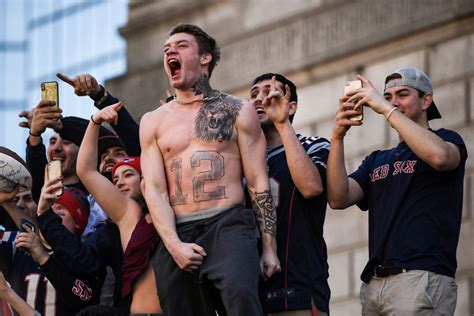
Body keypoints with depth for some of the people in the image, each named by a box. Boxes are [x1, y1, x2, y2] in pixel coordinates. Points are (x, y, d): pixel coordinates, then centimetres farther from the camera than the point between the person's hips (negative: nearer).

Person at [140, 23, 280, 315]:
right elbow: (154, 190, 6)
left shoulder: (237, 111, 9)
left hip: (228, 225, -3)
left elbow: (259, 183, 5)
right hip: (176, 236, 3)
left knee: (240, 291, -32)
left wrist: (269, 248, -3)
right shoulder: (154, 122, 15)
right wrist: (174, 245, -10)